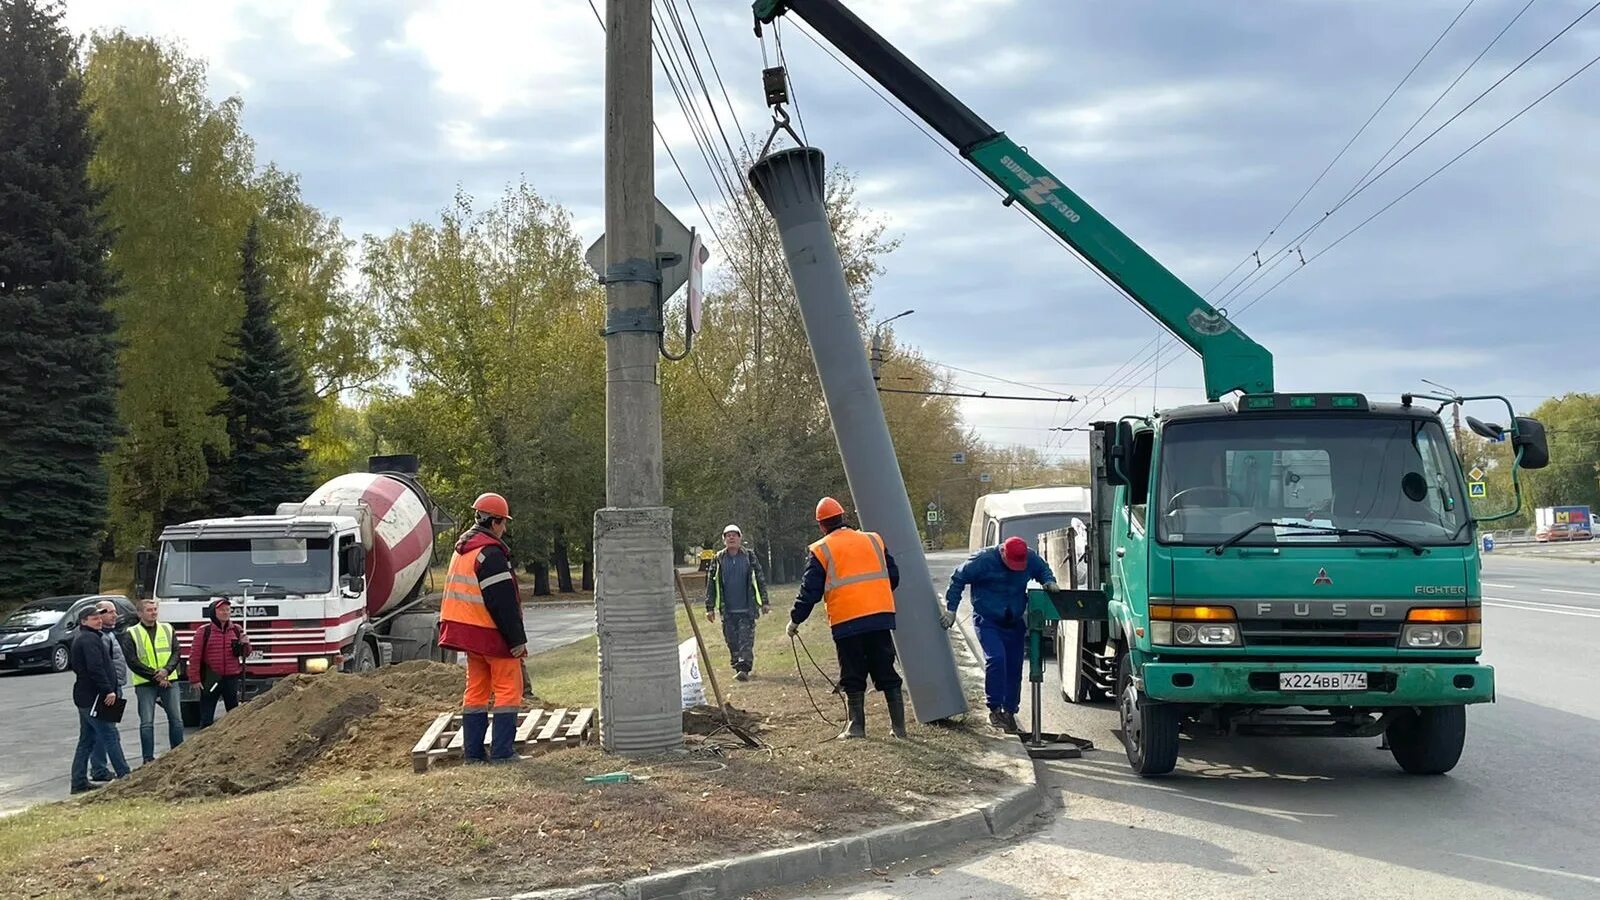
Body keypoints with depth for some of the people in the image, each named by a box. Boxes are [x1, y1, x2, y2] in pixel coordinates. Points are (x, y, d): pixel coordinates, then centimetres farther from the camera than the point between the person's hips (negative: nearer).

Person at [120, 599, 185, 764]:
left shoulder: (167, 629, 10)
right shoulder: (131, 634, 0)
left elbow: (176, 652, 4)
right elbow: (132, 661, -7)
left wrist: (166, 670, -14)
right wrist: (155, 676, -13)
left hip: (169, 680, 3)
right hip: (145, 684, -3)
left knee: (176, 719, 4)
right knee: (147, 723, -3)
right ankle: (149, 759, 2)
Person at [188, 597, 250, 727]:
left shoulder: (236, 630, 7)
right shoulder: (204, 631, -3)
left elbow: (245, 654, 13)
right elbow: (195, 656, -4)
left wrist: (245, 644, -9)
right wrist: (194, 679, -9)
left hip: (232, 679, 3)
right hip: (210, 680, -3)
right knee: (206, 718, 0)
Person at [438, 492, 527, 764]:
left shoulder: (462, 550, 14)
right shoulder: (490, 553, -17)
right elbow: (504, 602, -20)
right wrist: (518, 639, -17)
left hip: (469, 634, 9)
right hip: (492, 634, -9)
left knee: (476, 690, 13)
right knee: (509, 689, -2)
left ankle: (472, 752, 13)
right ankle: (501, 752, -4)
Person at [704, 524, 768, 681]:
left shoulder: (750, 557, 4)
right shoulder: (718, 559, 5)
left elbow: (760, 579, 8)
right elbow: (710, 584, 8)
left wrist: (764, 602, 5)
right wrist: (710, 608, 4)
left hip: (747, 609, -2)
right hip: (728, 611, 2)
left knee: (746, 640, -9)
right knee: (732, 642, 6)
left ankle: (744, 669, -13)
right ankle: (737, 667, 17)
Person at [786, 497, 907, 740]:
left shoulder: (821, 550, 1)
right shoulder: (874, 541, 13)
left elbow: (809, 591, 0)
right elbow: (893, 577, 17)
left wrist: (795, 620, 10)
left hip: (846, 622, -3)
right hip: (881, 617, 3)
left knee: (853, 678, 6)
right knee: (887, 674, 8)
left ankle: (856, 726, 5)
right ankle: (899, 726, 7)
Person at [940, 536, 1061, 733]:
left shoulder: (1031, 559, -8)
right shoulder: (984, 560, -20)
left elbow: (1044, 569, 16)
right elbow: (958, 580, -8)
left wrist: (1049, 582, -7)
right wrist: (951, 609, -7)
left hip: (1014, 622, 5)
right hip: (987, 620, -4)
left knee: (1014, 665, 6)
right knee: (996, 658, -23)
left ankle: (1009, 711, 19)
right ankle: (995, 708, -14)